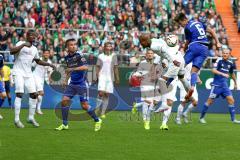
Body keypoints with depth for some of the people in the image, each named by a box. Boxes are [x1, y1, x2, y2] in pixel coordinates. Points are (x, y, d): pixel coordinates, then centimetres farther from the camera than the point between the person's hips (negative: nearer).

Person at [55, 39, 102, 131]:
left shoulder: (79, 55, -12)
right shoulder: (67, 57, 9)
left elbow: (85, 67, -25)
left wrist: (73, 69, -29)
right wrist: (66, 80, 15)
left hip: (82, 84, -6)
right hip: (72, 84, 6)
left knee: (84, 105, -6)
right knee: (64, 100, -5)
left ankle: (97, 120, 16)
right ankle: (65, 124, 5)